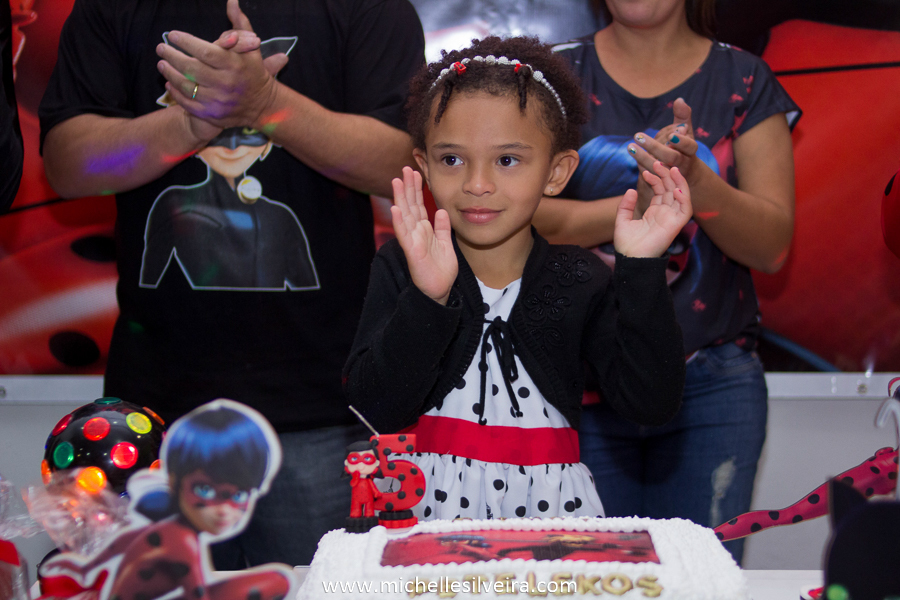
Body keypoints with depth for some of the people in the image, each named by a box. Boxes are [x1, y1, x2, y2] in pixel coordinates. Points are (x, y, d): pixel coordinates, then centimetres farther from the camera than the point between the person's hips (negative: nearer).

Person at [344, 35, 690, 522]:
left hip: (549, 506, 3)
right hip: (434, 504, -2)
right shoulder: (400, 270, 0)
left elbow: (650, 404, -7)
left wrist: (642, 270, -12)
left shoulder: (581, 281, 3)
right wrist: (426, 298, -22)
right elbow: (375, 411, -11)